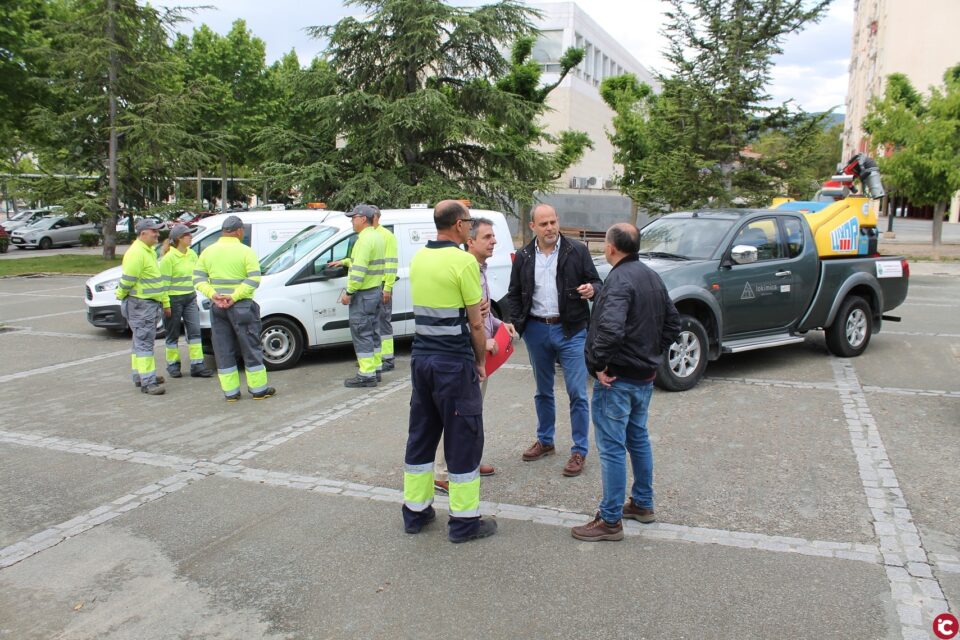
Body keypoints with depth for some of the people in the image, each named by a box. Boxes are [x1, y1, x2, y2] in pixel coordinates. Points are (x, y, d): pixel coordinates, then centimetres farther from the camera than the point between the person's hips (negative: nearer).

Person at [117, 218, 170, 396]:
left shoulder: (149, 251, 17)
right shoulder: (136, 253, -17)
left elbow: (158, 280, 23)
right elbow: (127, 280, -21)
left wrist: (165, 303, 23)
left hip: (151, 304, 10)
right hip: (140, 304, -10)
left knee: (142, 341, 17)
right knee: (144, 343, -9)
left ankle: (140, 375, 27)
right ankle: (148, 382, -9)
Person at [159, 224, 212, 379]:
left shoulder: (192, 254, 8)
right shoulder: (169, 257, -12)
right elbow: (164, 282, -13)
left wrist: (195, 295, 15)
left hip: (190, 298, 6)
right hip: (174, 299, -6)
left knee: (195, 331, 0)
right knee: (173, 334, 6)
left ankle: (197, 365, 3)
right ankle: (173, 365, 19)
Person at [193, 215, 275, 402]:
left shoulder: (208, 251, 8)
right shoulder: (245, 251, -7)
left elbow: (198, 278, 2)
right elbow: (254, 279, -18)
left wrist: (213, 294, -9)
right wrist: (234, 296, -19)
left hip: (217, 308, 4)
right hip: (241, 307, -4)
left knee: (223, 351, 10)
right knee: (251, 348, 5)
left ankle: (230, 391, 13)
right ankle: (258, 389, 10)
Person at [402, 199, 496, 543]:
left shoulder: (418, 257, 8)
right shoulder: (463, 261, -14)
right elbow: (476, 323, -11)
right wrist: (481, 361, 1)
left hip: (421, 356, 7)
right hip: (454, 361, -7)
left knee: (420, 434, 16)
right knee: (463, 438, 3)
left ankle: (415, 511, 25)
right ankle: (464, 521, 11)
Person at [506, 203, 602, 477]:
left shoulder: (577, 251, -4)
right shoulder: (524, 256, 4)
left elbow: (596, 282, 2)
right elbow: (513, 294, 10)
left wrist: (592, 289, -21)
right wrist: (518, 324, -2)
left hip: (571, 330, -3)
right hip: (537, 331, 3)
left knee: (577, 392, -4)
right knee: (543, 391, 16)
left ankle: (579, 451, 8)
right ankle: (545, 441, 32)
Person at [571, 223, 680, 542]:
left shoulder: (619, 280, -21)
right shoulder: (652, 277, 10)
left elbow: (610, 328, -35)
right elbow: (673, 323, 18)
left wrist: (599, 365, -23)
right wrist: (653, 352, 16)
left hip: (617, 379, -10)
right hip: (645, 375, 10)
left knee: (612, 448, -3)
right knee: (638, 438, 21)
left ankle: (610, 521, 5)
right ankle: (643, 504, 34)